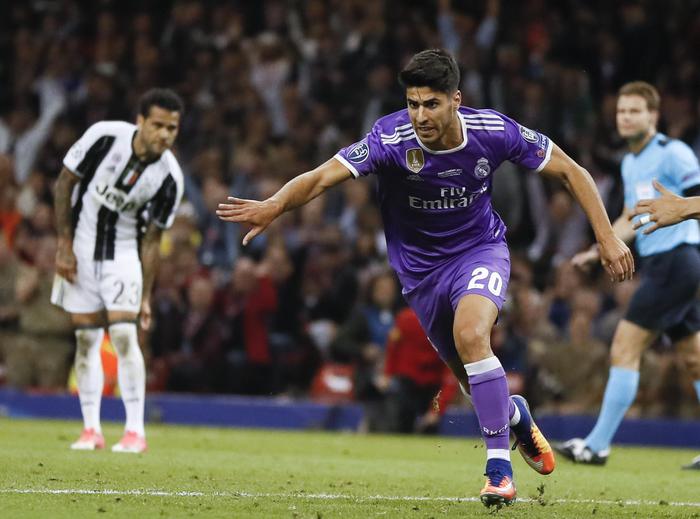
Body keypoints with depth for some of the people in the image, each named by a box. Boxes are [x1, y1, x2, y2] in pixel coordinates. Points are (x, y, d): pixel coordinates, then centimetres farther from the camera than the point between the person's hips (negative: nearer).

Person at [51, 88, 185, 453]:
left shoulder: (169, 178, -16)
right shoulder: (104, 136, -19)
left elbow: (152, 239, -7)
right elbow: (65, 182, -7)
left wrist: (145, 296, -8)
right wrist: (64, 245, -9)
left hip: (124, 252, -1)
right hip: (81, 249, 1)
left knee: (124, 334, -14)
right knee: (86, 337, 1)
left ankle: (135, 431, -10)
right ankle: (91, 429, 9)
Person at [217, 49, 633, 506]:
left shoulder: (493, 131, -21)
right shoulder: (392, 139, -25)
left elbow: (571, 172, -8)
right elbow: (321, 176, -34)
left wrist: (607, 236, -13)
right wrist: (274, 206, -53)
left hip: (480, 249, -2)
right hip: (421, 267, 2)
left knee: (470, 333, -31)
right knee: (476, 381, 9)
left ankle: (499, 469, -24)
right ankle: (515, 415, 48)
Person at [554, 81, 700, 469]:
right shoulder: (630, 163, 18)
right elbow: (631, 220, 27)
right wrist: (597, 251, 16)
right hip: (657, 263, 10)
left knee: (625, 346, -11)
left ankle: (597, 445, -9)